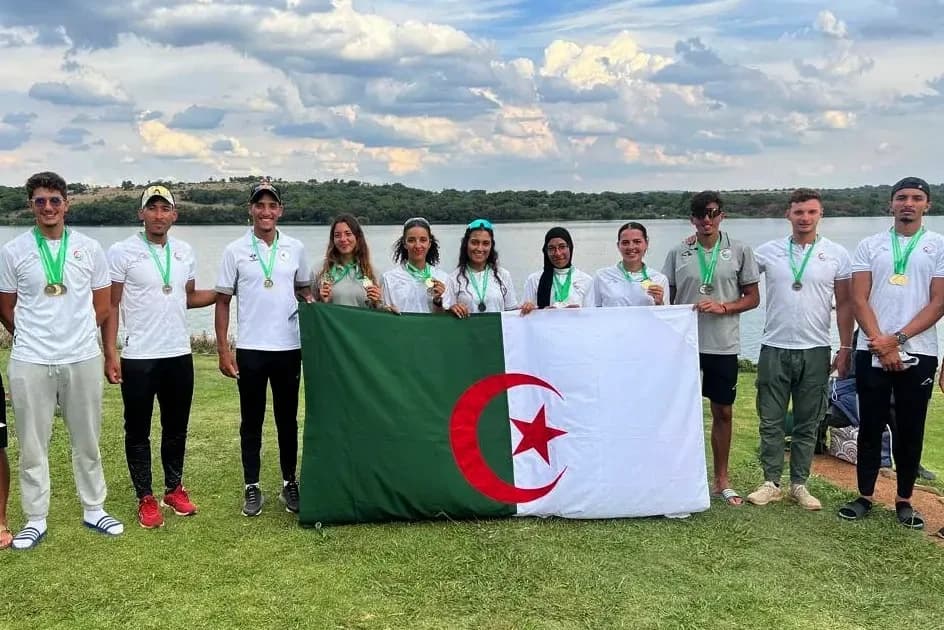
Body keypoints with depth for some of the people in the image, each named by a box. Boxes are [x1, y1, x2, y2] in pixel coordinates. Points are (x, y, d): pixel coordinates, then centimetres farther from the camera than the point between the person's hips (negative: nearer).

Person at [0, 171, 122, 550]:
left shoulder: (89, 249, 3)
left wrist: (74, 333, 8)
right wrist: (33, 338, 7)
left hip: (83, 359, 1)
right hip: (30, 362, -1)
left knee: (87, 441, 12)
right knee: (32, 445, 6)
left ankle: (93, 510, 25)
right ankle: (35, 520, 17)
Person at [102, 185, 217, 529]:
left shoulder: (185, 252, 7)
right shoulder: (122, 252, -8)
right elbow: (110, 306, -7)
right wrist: (110, 354, -13)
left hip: (179, 355, 5)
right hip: (138, 358, -4)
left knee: (176, 427, 14)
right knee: (138, 430, 6)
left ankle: (174, 489, 29)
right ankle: (145, 498, 18)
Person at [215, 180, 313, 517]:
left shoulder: (295, 248, 4)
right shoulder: (235, 250, -1)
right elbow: (222, 301, 2)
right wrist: (223, 349, -3)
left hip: (288, 348, 2)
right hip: (250, 349, -1)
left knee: (288, 420, 11)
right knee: (251, 422, 7)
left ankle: (289, 483, 23)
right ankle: (252, 487, 18)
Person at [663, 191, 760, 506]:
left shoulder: (739, 251, 1)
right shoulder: (678, 253, 3)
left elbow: (752, 298, 3)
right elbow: (668, 299, 8)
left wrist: (723, 307, -14)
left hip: (723, 345, 0)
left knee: (722, 411, 9)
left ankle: (721, 480, 22)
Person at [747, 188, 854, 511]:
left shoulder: (837, 254, 1)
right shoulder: (768, 251, 1)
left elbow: (844, 304, 4)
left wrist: (845, 348, 1)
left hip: (815, 351, 0)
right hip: (774, 348, 0)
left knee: (807, 424, 8)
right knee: (771, 422, 5)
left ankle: (799, 484, 20)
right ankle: (771, 483, 16)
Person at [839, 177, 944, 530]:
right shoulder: (870, 246, 6)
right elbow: (859, 300, 0)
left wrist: (897, 339, -13)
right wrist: (880, 344, -11)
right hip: (872, 352, 1)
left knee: (910, 431, 7)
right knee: (870, 427, 6)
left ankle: (904, 501, 19)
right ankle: (865, 497, 17)